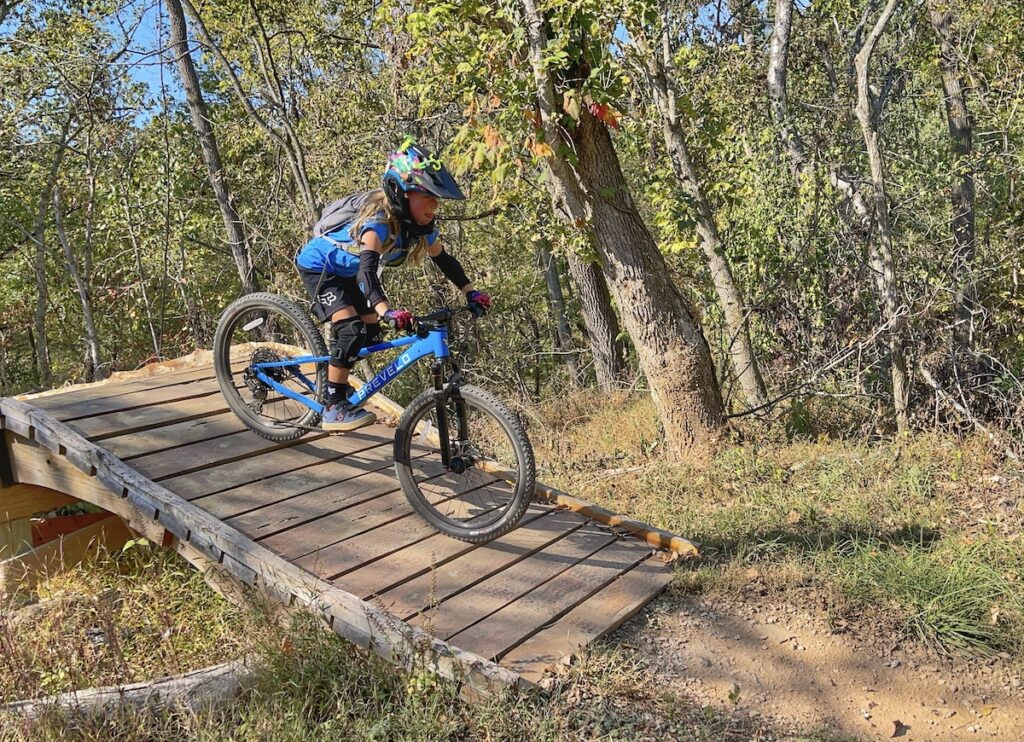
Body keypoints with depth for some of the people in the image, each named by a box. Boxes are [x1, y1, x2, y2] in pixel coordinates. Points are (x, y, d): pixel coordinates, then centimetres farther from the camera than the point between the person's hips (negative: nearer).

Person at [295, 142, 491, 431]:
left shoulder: (420, 225, -13)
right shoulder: (378, 220, -36)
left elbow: (444, 259, -2)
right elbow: (367, 271, -49)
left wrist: (471, 292, -14)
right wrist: (387, 311, -64)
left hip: (348, 272, 8)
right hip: (318, 266, -8)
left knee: (371, 330, 6)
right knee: (351, 328, -22)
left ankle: (334, 379, 30)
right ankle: (334, 407, -14)